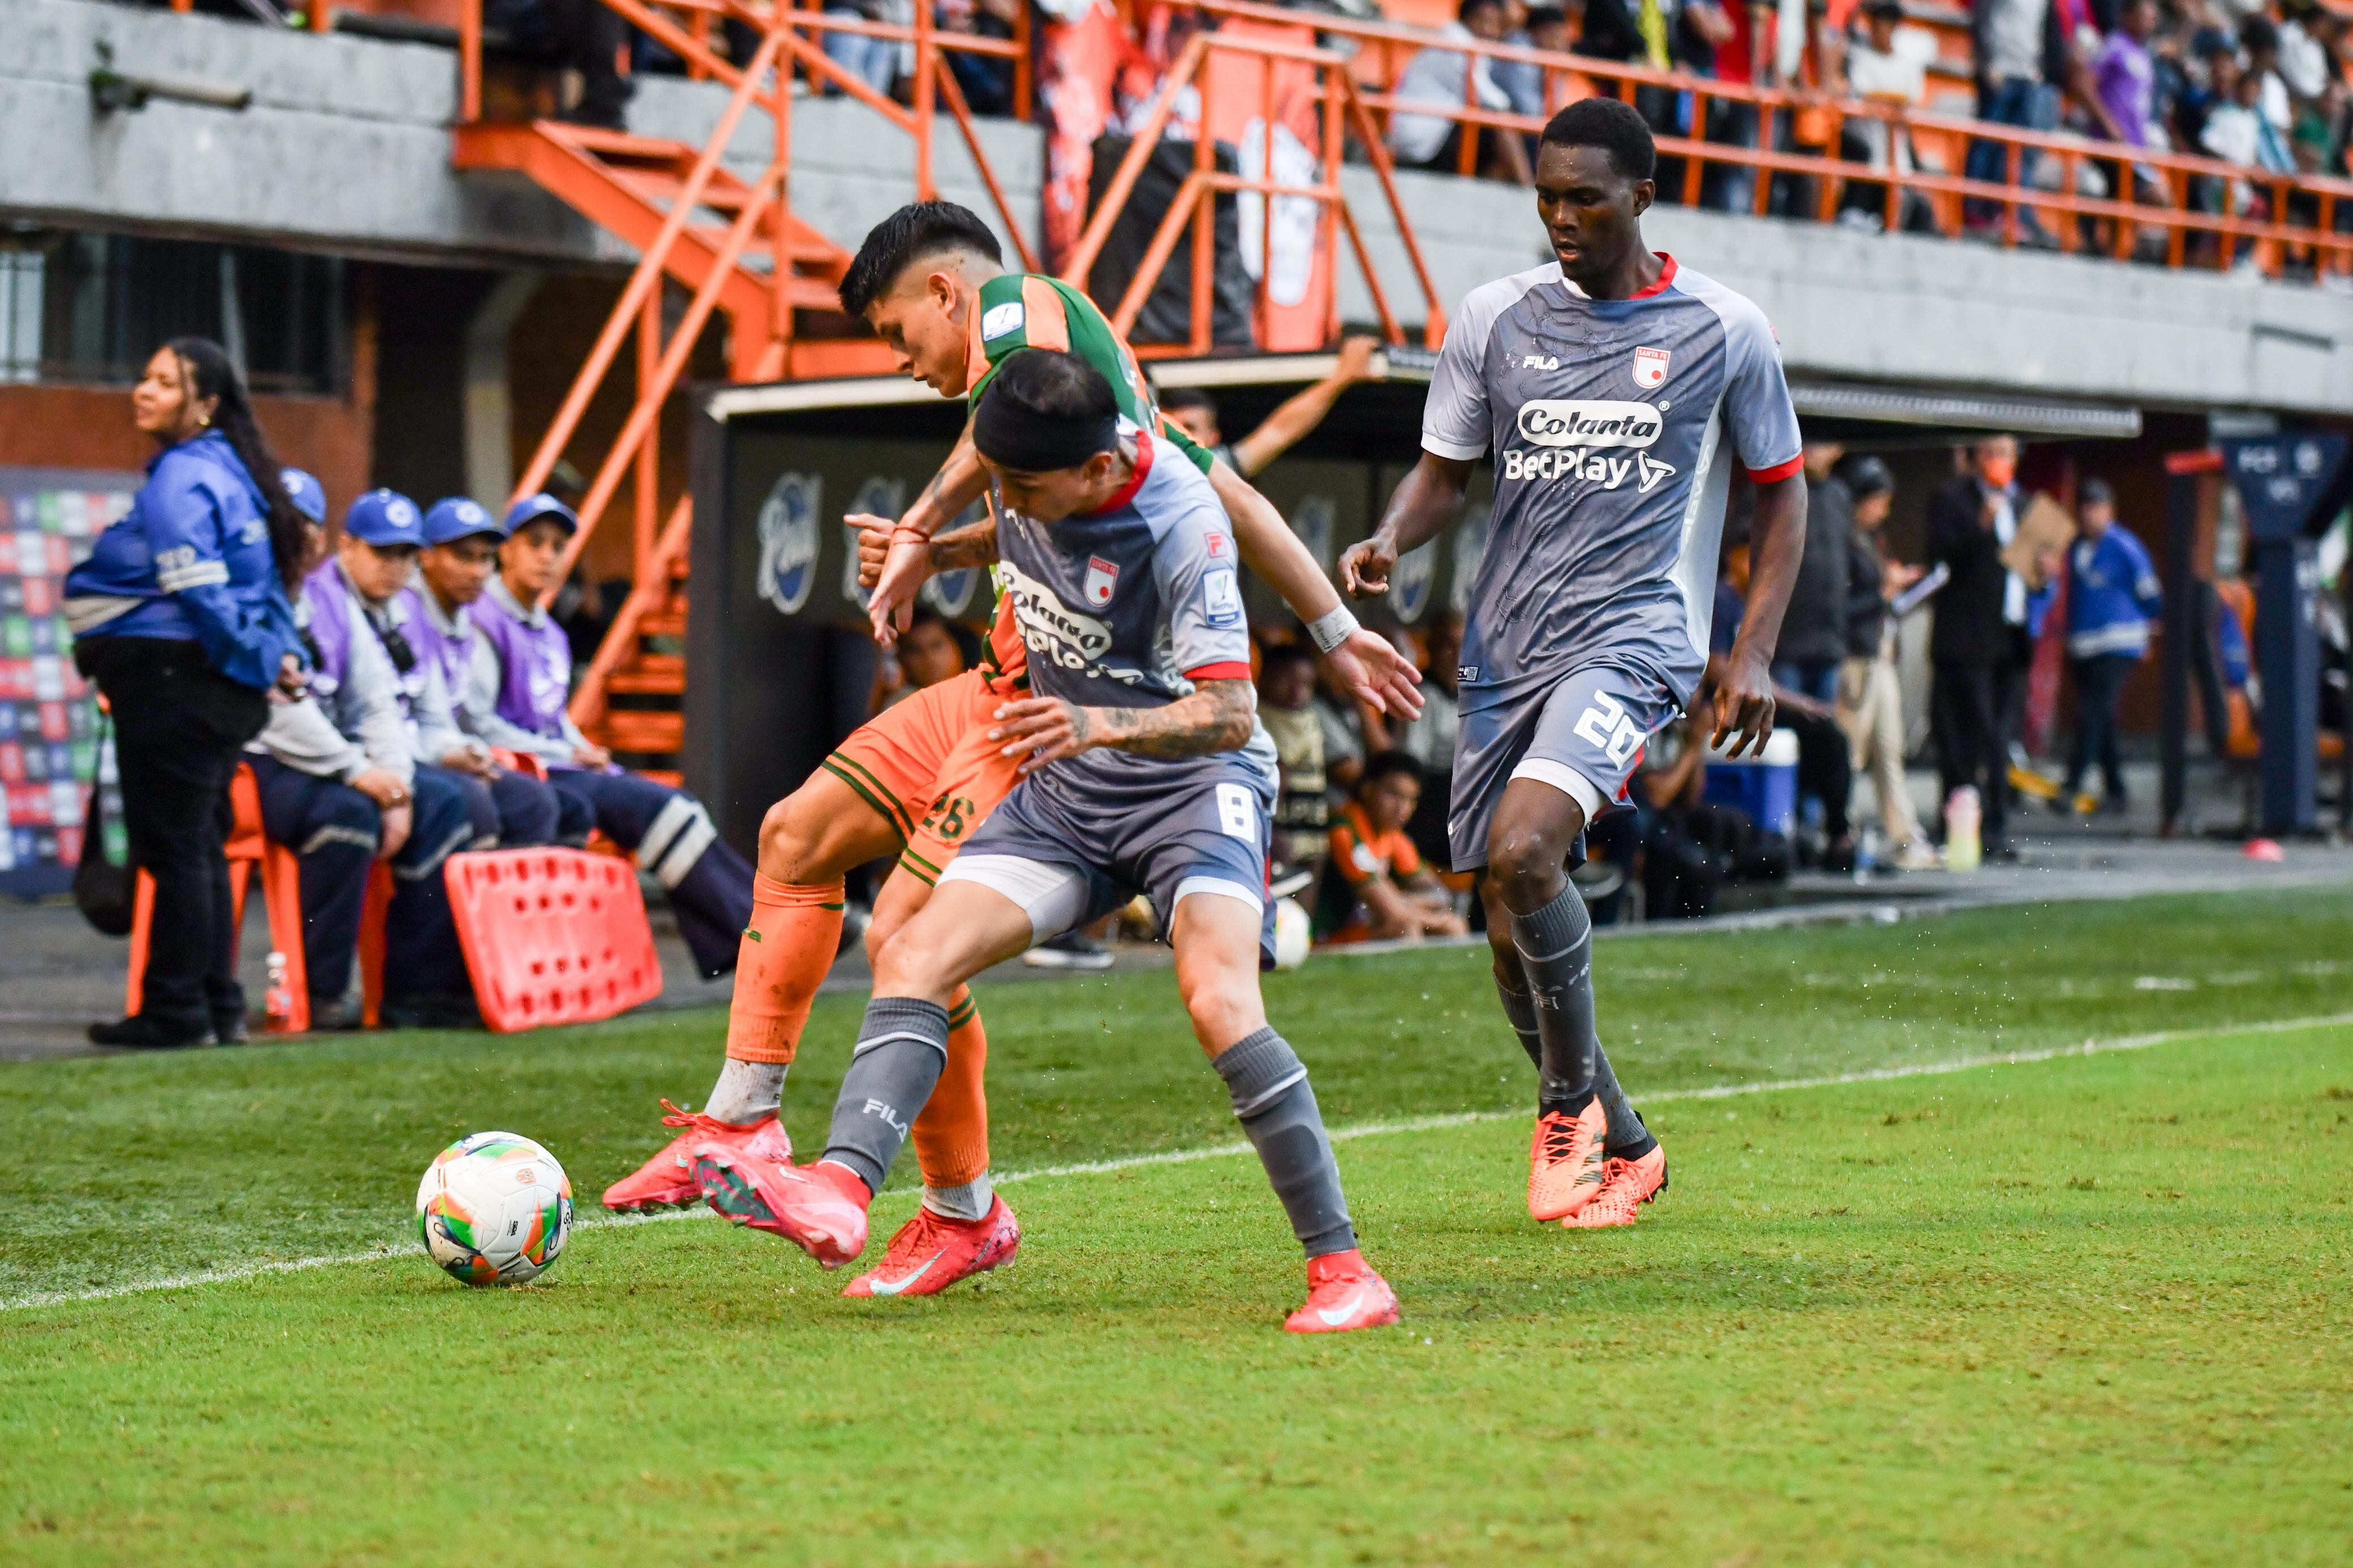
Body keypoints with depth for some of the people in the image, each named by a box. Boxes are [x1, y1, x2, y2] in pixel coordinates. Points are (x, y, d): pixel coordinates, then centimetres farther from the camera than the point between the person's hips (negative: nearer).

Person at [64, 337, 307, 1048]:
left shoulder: (180, 478, -16)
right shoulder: (229, 470, 14)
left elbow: (198, 590, -22)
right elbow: (266, 582, 17)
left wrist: (262, 658, -14)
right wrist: (280, 653, 7)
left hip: (171, 686, -10)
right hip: (221, 690, 10)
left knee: (173, 848, -4)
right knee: (200, 846, 15)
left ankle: (176, 1011, -1)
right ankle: (217, 1004, 19)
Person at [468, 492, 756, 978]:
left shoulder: (551, 635, 20)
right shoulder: (485, 623, -10)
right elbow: (478, 724, -16)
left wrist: (587, 753, 5)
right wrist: (566, 754, -12)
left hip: (560, 764, 9)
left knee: (676, 806, -10)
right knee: (653, 805, -20)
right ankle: (758, 929, -17)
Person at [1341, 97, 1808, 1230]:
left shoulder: (1722, 330, 2)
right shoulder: (1494, 319, 7)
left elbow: (1780, 489, 11)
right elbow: (1445, 471, 15)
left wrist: (1754, 652, 2)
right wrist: (1389, 542, -8)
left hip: (1635, 635, -4)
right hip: (1505, 647, 4)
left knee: (1522, 852, -26)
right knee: (1513, 930, 4)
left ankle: (1572, 1096, -4)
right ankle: (1619, 1144, 26)